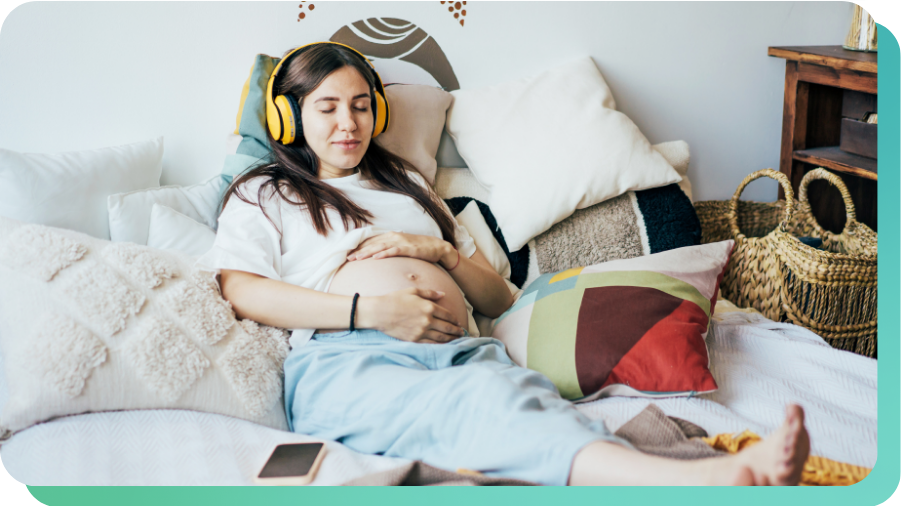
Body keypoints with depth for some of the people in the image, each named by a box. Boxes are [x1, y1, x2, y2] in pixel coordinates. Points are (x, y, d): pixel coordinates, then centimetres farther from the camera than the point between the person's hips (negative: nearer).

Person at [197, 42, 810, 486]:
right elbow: (238, 292, 0)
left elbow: (499, 298, 30)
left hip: (462, 350, 4)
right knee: (482, 401, -39)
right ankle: (704, 481, -64)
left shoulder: (405, 182, 35)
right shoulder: (263, 195, 24)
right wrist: (371, 310, -9)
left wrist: (440, 251, 8)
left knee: (531, 397, -35)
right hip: (349, 360, -3)